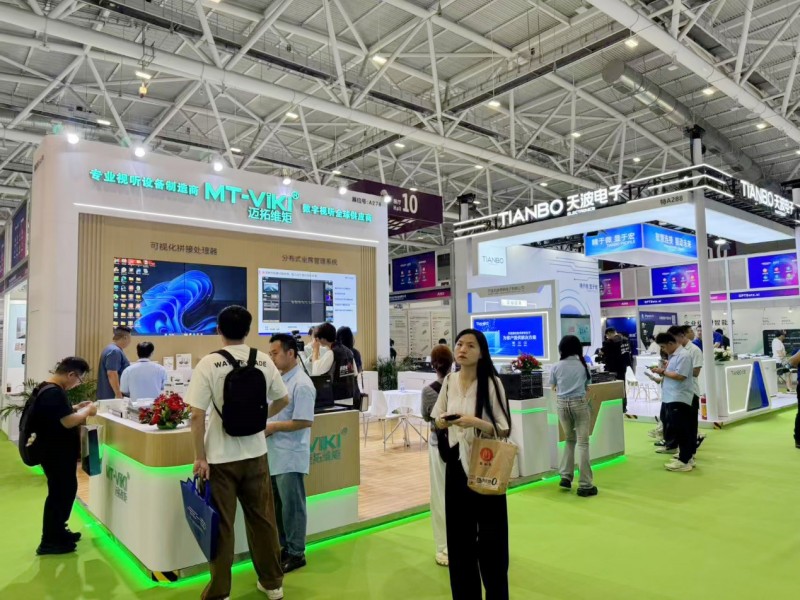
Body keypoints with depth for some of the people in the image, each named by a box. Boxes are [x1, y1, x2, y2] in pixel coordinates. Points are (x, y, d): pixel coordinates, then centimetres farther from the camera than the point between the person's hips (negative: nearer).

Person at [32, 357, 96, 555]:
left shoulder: (49, 389, 8)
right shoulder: (54, 393, -25)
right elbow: (68, 422, -28)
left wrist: (77, 408, 9)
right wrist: (87, 411, -13)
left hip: (57, 451, 11)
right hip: (56, 454, -10)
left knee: (65, 490, 20)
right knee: (59, 494, 2)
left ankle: (58, 532, 33)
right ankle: (49, 542, 13)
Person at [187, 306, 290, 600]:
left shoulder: (209, 363, -12)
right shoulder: (264, 361, -2)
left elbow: (197, 415, -15)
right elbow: (283, 400, 9)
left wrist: (200, 457, -7)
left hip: (221, 457, -3)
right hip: (256, 453, 3)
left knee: (221, 525, 9)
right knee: (262, 519, 15)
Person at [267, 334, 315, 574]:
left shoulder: (301, 384, -18)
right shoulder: (278, 379, 8)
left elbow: (305, 421, -21)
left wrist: (273, 427, -16)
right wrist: (264, 424, 1)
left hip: (290, 456, -8)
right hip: (274, 454, 8)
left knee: (292, 506, 5)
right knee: (278, 505, 18)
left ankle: (296, 554, 19)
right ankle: (285, 547, 33)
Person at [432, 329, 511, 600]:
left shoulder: (491, 383, -12)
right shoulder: (449, 381, 2)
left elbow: (504, 430, -11)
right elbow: (437, 421, 14)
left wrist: (476, 422, -26)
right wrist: (443, 421, -8)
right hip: (456, 462, 4)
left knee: (489, 534, 4)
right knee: (458, 532, 12)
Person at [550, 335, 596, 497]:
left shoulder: (557, 367, 3)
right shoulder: (583, 365, 3)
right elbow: (587, 386, 14)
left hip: (562, 404, 2)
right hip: (579, 403, -2)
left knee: (570, 440, 20)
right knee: (583, 443, 0)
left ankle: (566, 476, 14)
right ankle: (585, 485, 1)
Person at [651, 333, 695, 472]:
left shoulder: (683, 356, -15)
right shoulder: (673, 355, 16)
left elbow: (680, 376, -22)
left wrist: (663, 371, -13)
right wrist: (662, 371, 3)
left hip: (679, 399, -10)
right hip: (672, 398, 10)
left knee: (681, 430, -6)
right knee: (680, 429, 14)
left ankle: (684, 461, -1)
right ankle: (687, 457, 22)